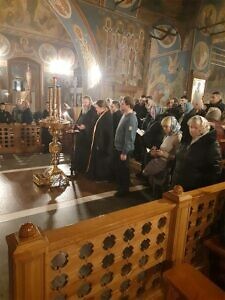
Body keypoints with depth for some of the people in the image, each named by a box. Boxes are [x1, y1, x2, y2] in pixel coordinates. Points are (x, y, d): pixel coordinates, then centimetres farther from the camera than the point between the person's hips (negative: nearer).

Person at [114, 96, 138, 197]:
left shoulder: (131, 118, -22)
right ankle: (120, 186, 40)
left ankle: (124, 189, 25)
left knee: (123, 169, 7)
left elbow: (129, 137, -25)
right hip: (118, 147, 9)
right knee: (118, 168, 20)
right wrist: (119, 150, 16)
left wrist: (124, 152, -23)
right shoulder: (125, 115, 8)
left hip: (124, 150, -9)